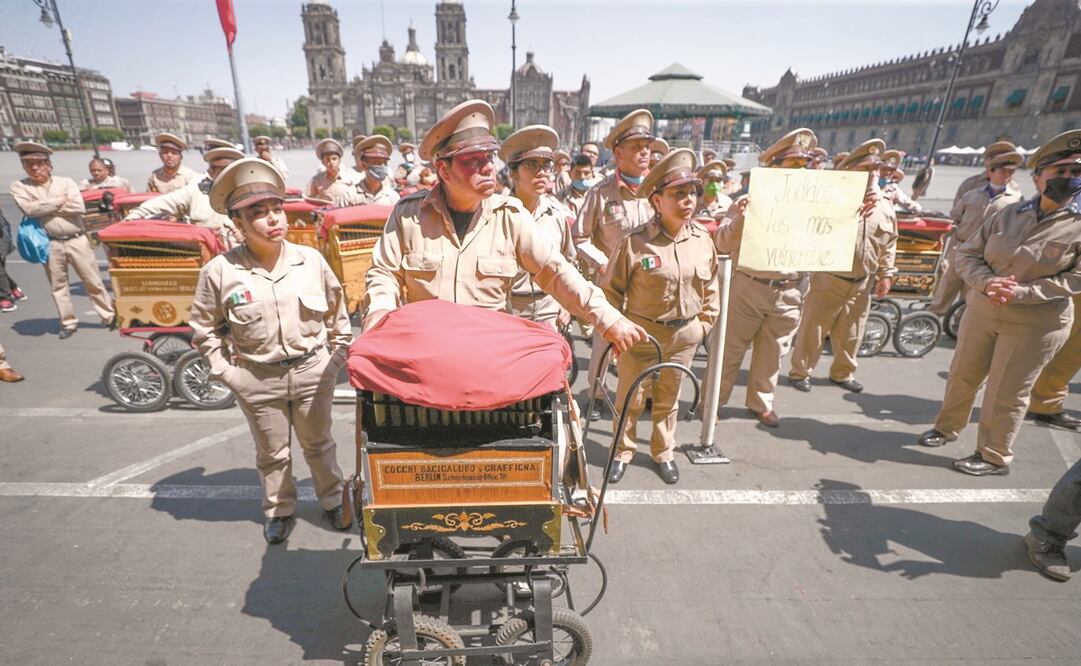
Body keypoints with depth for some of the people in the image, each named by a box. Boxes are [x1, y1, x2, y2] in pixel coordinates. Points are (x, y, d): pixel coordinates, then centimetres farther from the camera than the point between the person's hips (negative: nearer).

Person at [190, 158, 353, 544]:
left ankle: (332, 500, 40)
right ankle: (278, 510, 41)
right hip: (257, 380, 0)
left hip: (313, 371, 0)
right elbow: (204, 329, 2)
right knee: (272, 452, 19)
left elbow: (337, 313, 3)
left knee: (318, 443, 19)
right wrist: (226, 372, -2)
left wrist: (337, 359, 4)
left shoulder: (311, 260, -8)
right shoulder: (219, 272, -11)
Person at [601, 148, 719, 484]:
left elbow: (710, 287, 10)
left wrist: (703, 324, 9)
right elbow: (611, 289, -8)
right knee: (630, 397, 10)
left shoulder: (702, 239, -2)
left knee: (668, 399, 19)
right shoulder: (635, 242, -16)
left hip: (684, 335, 4)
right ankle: (622, 451, 32)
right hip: (641, 333, -3)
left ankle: (663, 452, 39)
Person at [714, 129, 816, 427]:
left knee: (773, 352, 15)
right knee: (731, 348, 6)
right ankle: (713, 399, 19)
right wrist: (740, 218, -26)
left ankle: (762, 402, 31)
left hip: (788, 292, 4)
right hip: (749, 288, -4)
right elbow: (722, 243, -9)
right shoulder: (751, 200, -5)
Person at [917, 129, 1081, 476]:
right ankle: (947, 426, 38)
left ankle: (994, 457, 22)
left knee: (1005, 394, 5)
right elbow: (968, 253, 2)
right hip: (981, 310, 3)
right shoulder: (1009, 213, 2)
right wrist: (986, 283, -17)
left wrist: (1020, 292, -24)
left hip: (1035, 323, -3)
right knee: (962, 375, 16)